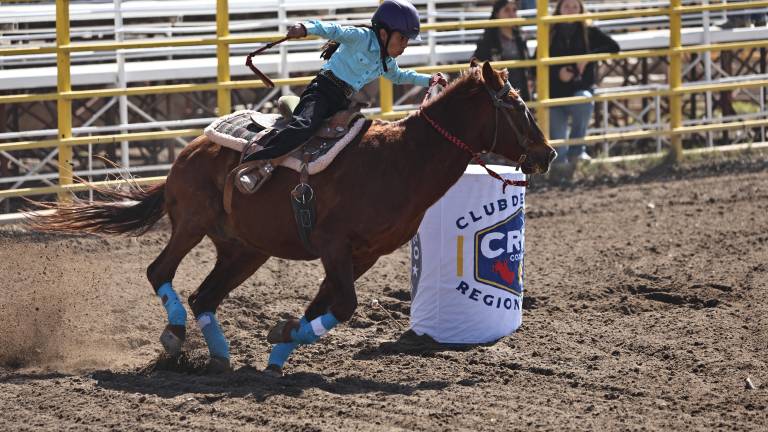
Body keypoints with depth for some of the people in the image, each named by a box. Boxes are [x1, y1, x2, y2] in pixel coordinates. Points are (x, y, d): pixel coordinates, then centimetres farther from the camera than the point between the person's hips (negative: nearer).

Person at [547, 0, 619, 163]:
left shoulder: (589, 33, 5)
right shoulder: (550, 35, 5)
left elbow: (613, 47, -7)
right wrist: (557, 72, -18)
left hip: (581, 90, 0)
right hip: (555, 95, 0)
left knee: (584, 101, -38)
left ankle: (576, 150, -20)